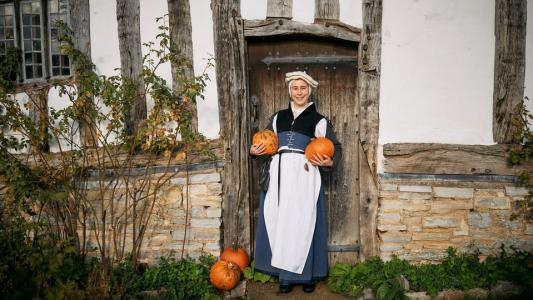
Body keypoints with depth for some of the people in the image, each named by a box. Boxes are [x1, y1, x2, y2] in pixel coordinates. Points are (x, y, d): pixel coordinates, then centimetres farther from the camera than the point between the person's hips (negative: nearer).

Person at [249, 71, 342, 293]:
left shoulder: (318, 120, 5)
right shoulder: (278, 117, 14)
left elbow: (336, 148, 5)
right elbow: (264, 142, 21)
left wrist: (329, 162, -14)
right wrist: (254, 151, 0)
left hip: (304, 176, -3)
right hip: (279, 175, 3)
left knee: (303, 222, 0)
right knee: (279, 222, 4)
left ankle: (306, 274, 14)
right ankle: (286, 274, 15)